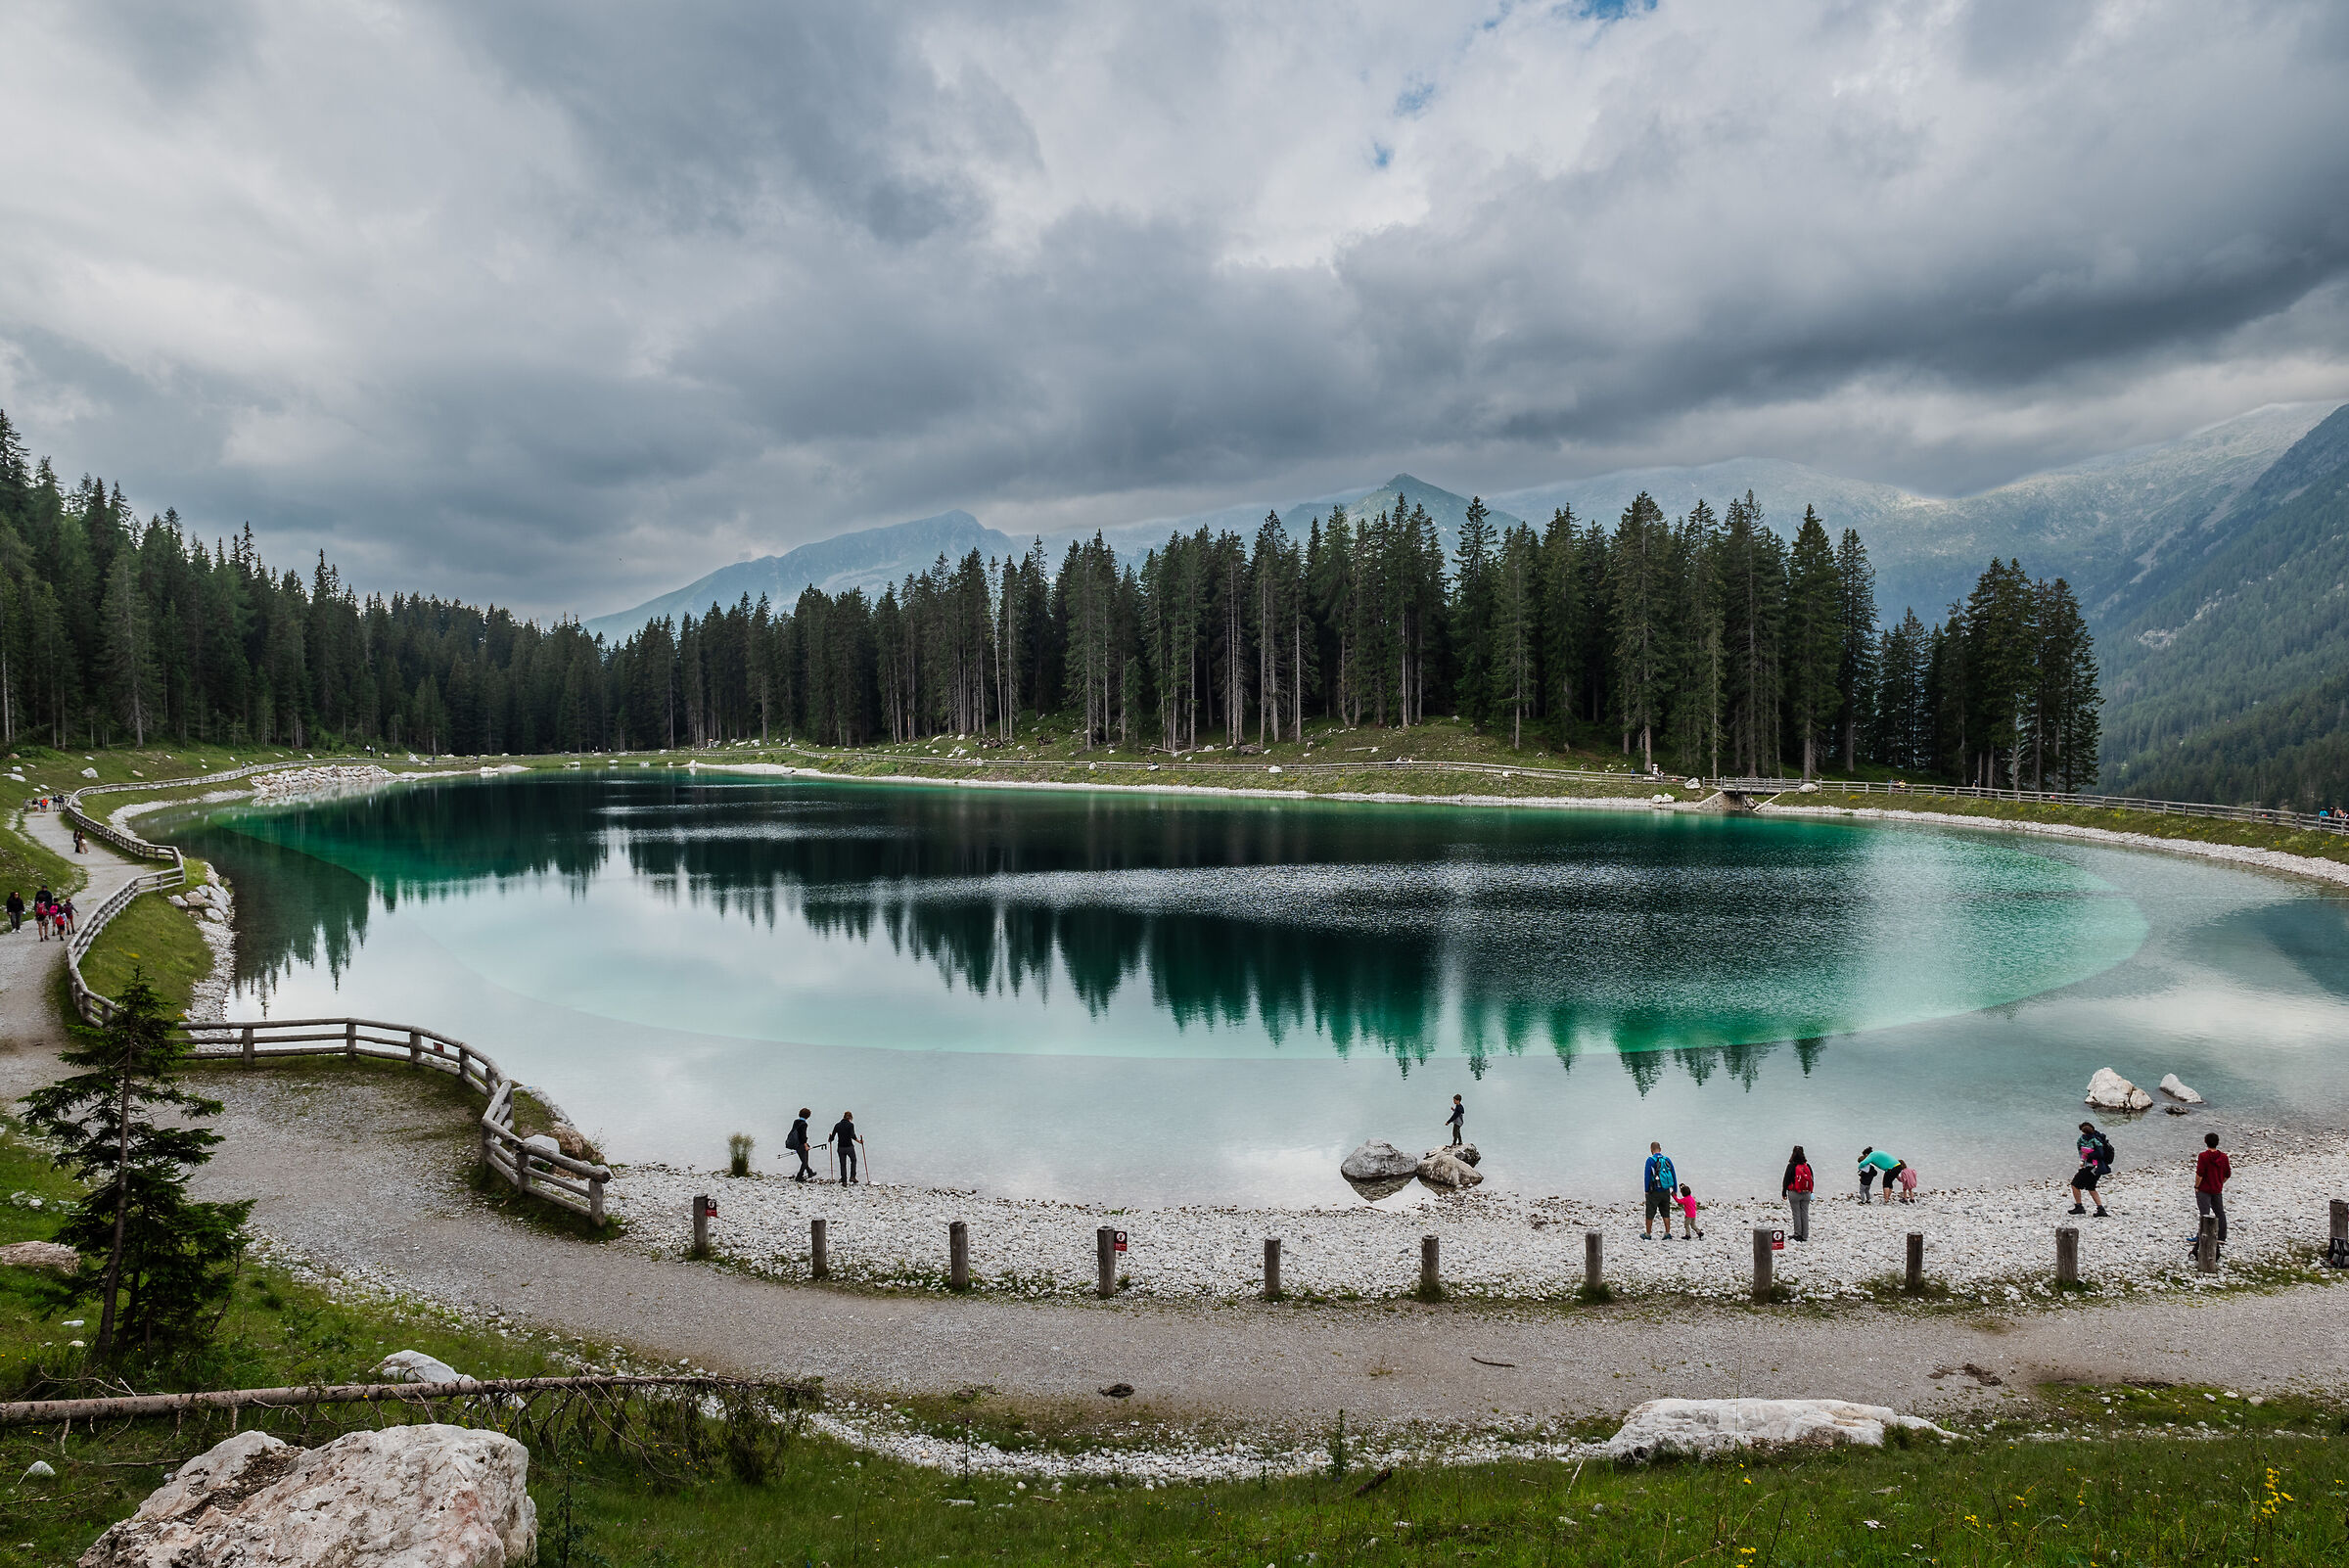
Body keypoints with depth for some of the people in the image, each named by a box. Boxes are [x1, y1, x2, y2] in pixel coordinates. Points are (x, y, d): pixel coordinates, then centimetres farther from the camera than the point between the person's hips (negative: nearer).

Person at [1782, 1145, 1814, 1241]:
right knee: (1805, 1214, 9)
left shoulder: (1791, 1166, -11)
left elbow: (1786, 1179, -8)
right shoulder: (1807, 1166, 3)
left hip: (1794, 1194, -4)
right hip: (1806, 1194, 4)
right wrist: (1810, 1191, 21)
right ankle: (1805, 1236, 13)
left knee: (1796, 1214, 3)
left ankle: (1798, 1234, 5)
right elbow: (1812, 1179, 11)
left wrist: (1784, 1192, 1)